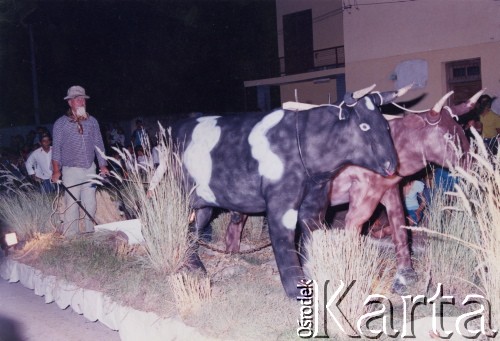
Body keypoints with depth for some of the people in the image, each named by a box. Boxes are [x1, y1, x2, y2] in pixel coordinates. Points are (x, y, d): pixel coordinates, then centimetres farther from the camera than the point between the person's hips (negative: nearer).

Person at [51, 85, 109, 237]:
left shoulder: (92, 121, 9)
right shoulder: (61, 123, -1)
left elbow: (98, 144, 11)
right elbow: (56, 148, -2)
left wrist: (103, 165, 6)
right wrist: (56, 170, -8)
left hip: (90, 169, 3)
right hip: (71, 170, -3)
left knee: (90, 204, 8)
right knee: (72, 204, -4)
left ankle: (90, 233, 18)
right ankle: (70, 237, 3)